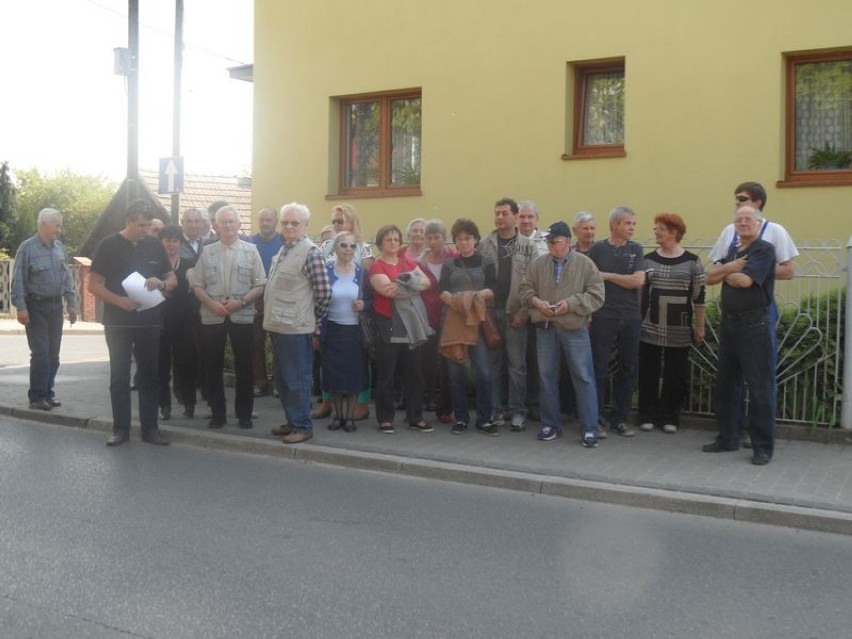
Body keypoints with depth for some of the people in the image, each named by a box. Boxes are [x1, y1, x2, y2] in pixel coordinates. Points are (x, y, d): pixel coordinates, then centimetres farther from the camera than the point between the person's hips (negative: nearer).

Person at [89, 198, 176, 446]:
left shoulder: (155, 245, 6)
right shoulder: (109, 245, -4)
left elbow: (173, 279, 12)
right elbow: (94, 284, -5)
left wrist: (161, 284, -12)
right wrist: (120, 301, -21)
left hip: (150, 322, 3)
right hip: (118, 323, -3)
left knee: (150, 375, 6)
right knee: (119, 376, 3)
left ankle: (150, 428, 13)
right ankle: (121, 429, 11)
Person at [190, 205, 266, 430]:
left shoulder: (250, 250, 2)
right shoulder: (207, 251, 6)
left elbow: (260, 285, -2)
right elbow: (197, 285, 5)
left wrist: (240, 302, -15)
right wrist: (212, 304, -11)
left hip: (242, 317, -1)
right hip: (212, 317, 2)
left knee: (243, 367, 4)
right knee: (213, 367, 6)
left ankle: (244, 414, 15)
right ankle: (217, 413, 16)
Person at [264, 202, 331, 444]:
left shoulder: (310, 252, -13)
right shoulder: (284, 249, 14)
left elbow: (324, 292, -14)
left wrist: (312, 318, -3)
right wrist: (272, 315, 15)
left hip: (295, 328, -9)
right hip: (278, 325, 9)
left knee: (296, 380, -2)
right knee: (282, 379, 15)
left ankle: (303, 426, 8)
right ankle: (293, 420, 27)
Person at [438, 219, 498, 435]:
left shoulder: (486, 263, 10)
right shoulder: (449, 265, 15)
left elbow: (493, 290, -1)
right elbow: (442, 291, 1)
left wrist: (477, 296, -20)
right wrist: (454, 300, -19)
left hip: (478, 321, -2)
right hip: (454, 321, 2)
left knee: (483, 372, -9)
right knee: (456, 373, 3)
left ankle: (484, 419, 2)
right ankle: (461, 419, 14)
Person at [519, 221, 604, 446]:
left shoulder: (585, 264, -4)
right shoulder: (538, 263, 5)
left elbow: (596, 296, -7)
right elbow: (525, 289, 10)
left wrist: (571, 304, -18)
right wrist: (536, 301, -11)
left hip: (575, 330, -3)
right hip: (545, 329, 3)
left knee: (583, 377, 0)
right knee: (546, 376, 9)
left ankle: (589, 428, 8)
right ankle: (551, 424, 22)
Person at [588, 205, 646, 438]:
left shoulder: (636, 249, 6)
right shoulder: (597, 249, 1)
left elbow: (638, 281, -6)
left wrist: (607, 276, -6)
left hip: (631, 318, 3)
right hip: (603, 317, -3)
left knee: (627, 370, 8)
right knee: (599, 369, 0)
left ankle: (620, 419, 19)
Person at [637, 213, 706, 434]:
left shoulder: (692, 261, 0)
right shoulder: (648, 259, 5)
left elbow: (699, 296, 2)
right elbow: (638, 291, 11)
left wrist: (700, 327, 2)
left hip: (679, 331, -1)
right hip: (650, 328, 1)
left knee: (675, 375, 5)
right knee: (648, 373, 4)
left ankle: (670, 418, 17)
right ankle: (648, 416, 15)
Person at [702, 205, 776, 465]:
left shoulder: (764, 249, -7)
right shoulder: (731, 251, 16)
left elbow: (744, 280, -19)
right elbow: (710, 277, 6)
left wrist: (725, 273, 0)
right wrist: (729, 267, -12)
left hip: (754, 325, -8)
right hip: (728, 323, 8)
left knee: (759, 388, -4)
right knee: (725, 384, 13)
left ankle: (763, 447, 3)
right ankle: (727, 438, 25)